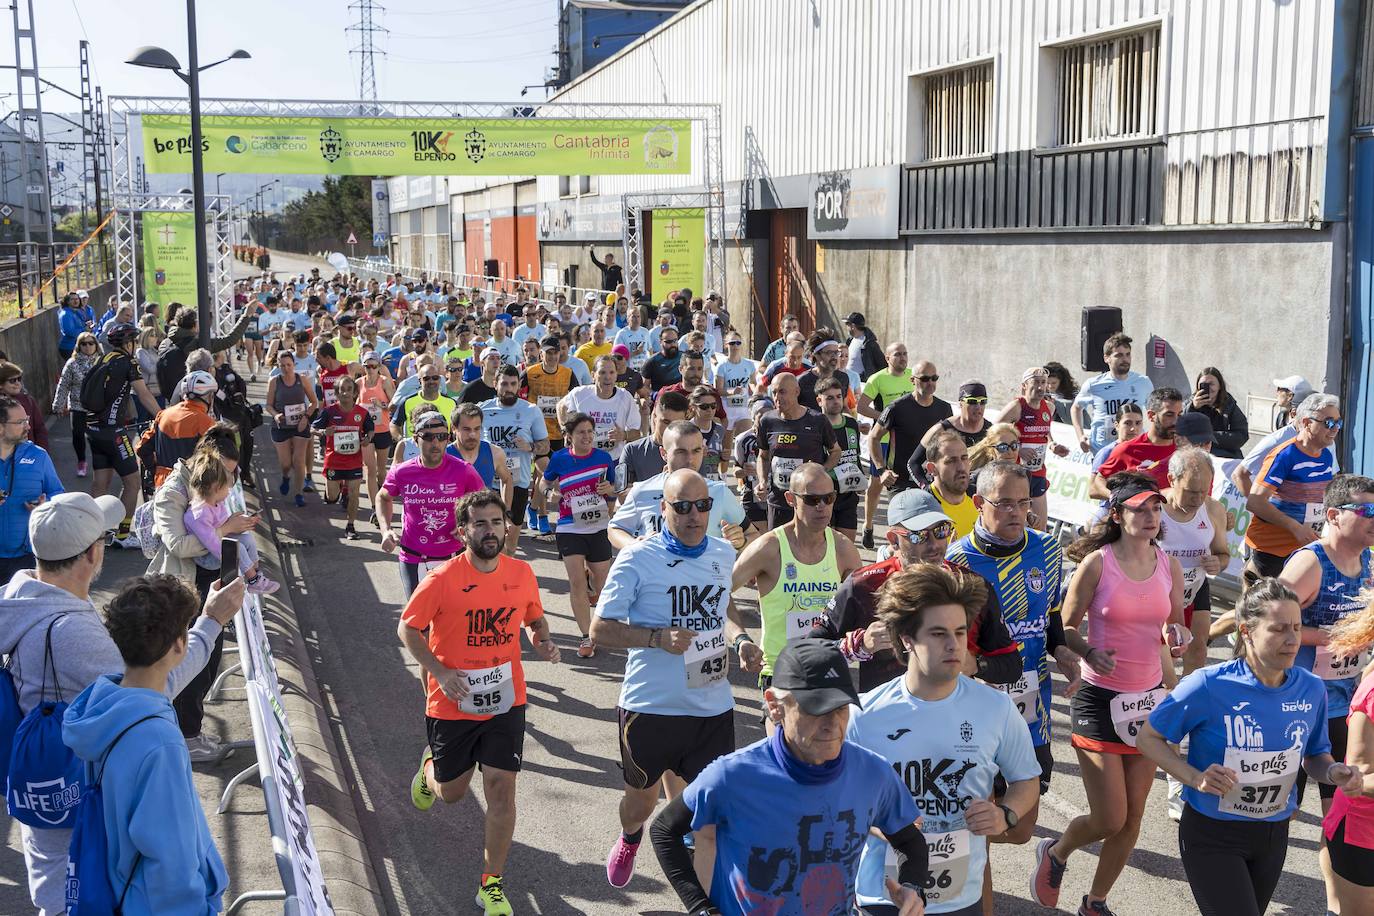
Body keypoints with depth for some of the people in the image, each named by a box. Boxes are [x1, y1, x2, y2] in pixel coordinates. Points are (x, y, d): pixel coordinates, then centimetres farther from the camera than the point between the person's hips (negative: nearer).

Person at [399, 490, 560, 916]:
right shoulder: (443, 580, -16)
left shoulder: (521, 573, -5)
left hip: (505, 701, 2)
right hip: (453, 704, -2)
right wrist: (438, 670, -18)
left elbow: (535, 618, 13)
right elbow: (407, 628, -6)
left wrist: (543, 642, -9)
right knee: (450, 792, 16)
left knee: (501, 791, -3)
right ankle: (430, 765, 54)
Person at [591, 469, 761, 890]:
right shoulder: (637, 558, -12)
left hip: (713, 708, 2)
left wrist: (739, 639, 1)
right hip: (649, 707, -2)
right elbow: (600, 629, -10)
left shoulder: (724, 554, 4)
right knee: (641, 800, 20)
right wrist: (658, 638, -23)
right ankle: (629, 838, 55)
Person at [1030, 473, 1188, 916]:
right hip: (1099, 697, -5)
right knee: (1110, 820, -7)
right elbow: (1065, 629, -6)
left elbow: (1175, 625, 16)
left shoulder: (1169, 566, 2)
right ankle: (1055, 853, 27)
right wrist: (1090, 652, -25)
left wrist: (1177, 634, -7)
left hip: (1148, 696, 5)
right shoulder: (1096, 563, -11)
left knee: (1132, 818, 9)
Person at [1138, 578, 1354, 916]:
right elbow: (1149, 738, -11)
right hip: (1212, 837, -5)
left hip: (1273, 837, 5)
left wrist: (1333, 772, -14)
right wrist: (1195, 777, -26)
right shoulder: (1208, 685, -22)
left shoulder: (1311, 690, -7)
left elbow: (1314, 756, 9)